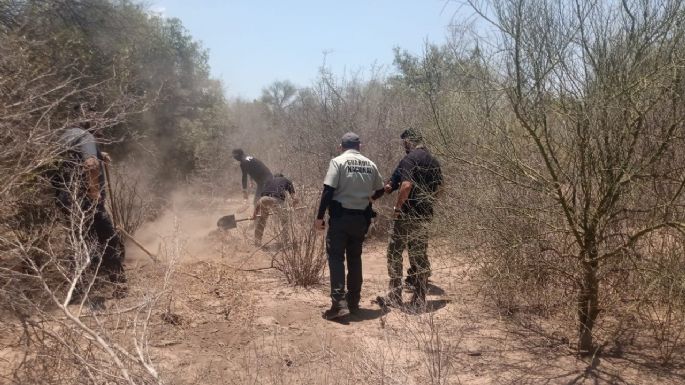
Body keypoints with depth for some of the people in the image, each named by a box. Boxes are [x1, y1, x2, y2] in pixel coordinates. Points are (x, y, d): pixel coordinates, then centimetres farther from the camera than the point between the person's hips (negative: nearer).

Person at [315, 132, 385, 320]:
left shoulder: (338, 161, -7)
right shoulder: (370, 165, 6)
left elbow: (328, 190, -15)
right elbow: (380, 190, 17)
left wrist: (320, 216, -10)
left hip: (340, 217, -4)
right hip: (361, 218, 5)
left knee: (336, 258, -1)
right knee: (355, 258, 16)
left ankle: (339, 303, -10)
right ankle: (353, 300, 22)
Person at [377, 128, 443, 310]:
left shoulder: (409, 159, -12)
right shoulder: (434, 161, 13)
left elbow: (406, 185, -24)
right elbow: (437, 189, 16)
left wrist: (397, 207, -14)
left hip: (408, 214, -7)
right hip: (425, 215, 8)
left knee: (395, 252, 3)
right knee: (420, 254, 11)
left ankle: (394, 296, 4)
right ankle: (419, 299, 14)